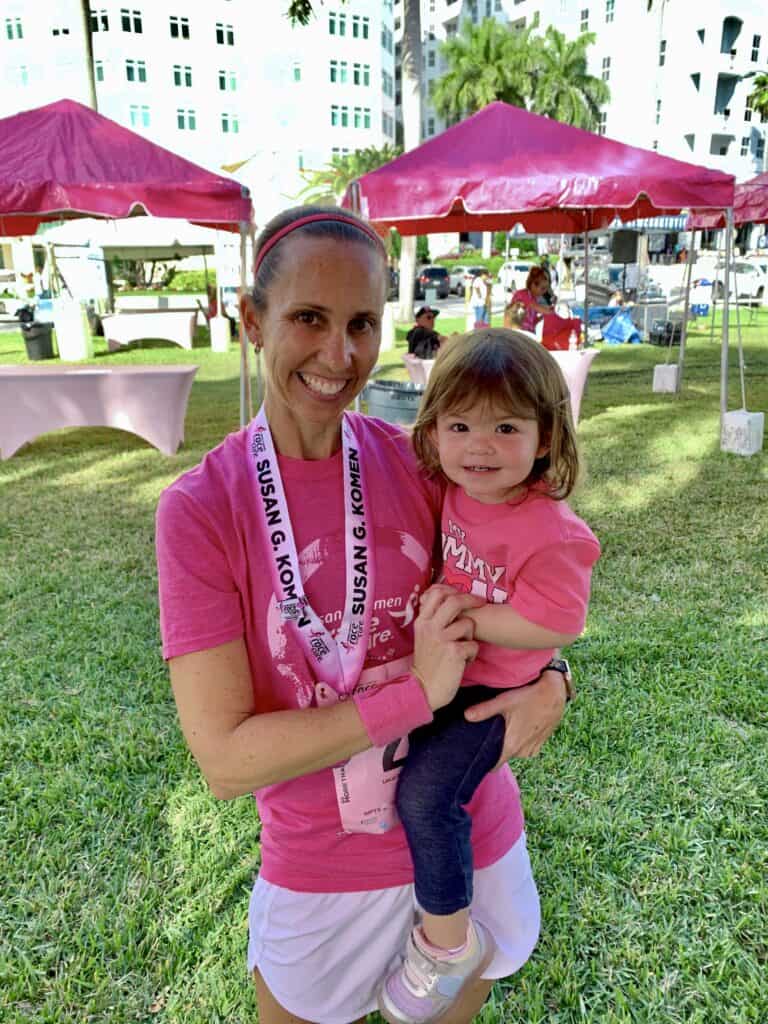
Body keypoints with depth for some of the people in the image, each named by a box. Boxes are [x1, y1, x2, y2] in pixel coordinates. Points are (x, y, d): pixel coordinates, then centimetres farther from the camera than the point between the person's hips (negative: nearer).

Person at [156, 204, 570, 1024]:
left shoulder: (423, 465, -12)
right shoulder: (199, 508, -18)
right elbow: (224, 760, -20)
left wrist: (549, 683, -18)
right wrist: (417, 692, -27)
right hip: (322, 875, -2)